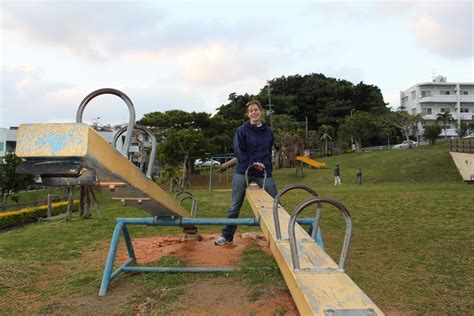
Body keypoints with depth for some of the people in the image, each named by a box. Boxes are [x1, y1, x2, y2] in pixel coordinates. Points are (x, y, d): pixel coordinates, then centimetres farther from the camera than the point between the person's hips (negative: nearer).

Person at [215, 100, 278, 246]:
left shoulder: (268, 132, 10)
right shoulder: (242, 130, -1)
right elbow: (239, 151, -8)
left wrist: (266, 166, 7)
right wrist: (252, 164, -19)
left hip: (264, 172, 3)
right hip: (243, 172, -3)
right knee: (235, 206, 4)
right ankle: (227, 236, 17)